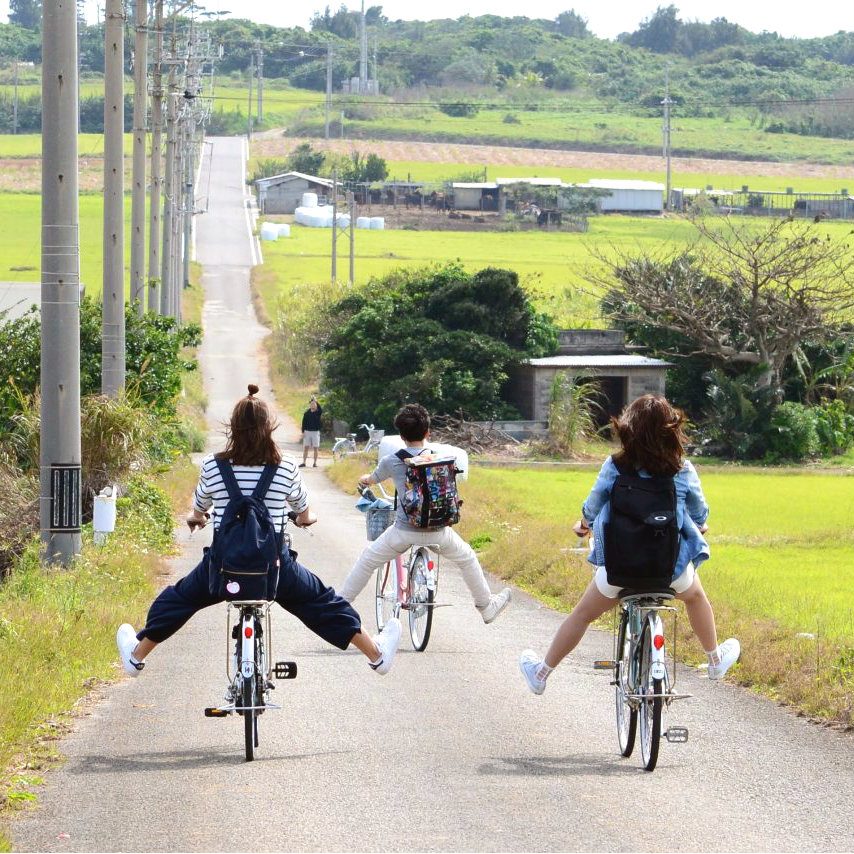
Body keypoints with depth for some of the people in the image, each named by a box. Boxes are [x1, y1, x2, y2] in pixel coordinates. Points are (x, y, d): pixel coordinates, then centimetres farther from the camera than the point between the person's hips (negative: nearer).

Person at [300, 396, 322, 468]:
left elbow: (320, 409, -26)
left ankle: (315, 463, 6)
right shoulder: (306, 413, 5)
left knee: (315, 448, 1)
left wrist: (316, 401, -36)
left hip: (315, 432, -2)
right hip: (307, 432, 2)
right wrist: (303, 432, -2)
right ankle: (304, 462, 4)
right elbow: (304, 423, 6)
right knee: (306, 447, 1)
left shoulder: (318, 412, -1)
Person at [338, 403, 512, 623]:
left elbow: (373, 479, 15)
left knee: (367, 561, 18)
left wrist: (364, 479, 41)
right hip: (438, 531, 1)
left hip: (404, 531, -1)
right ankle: (486, 607, 37)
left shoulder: (391, 461, -7)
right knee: (467, 559, 27)